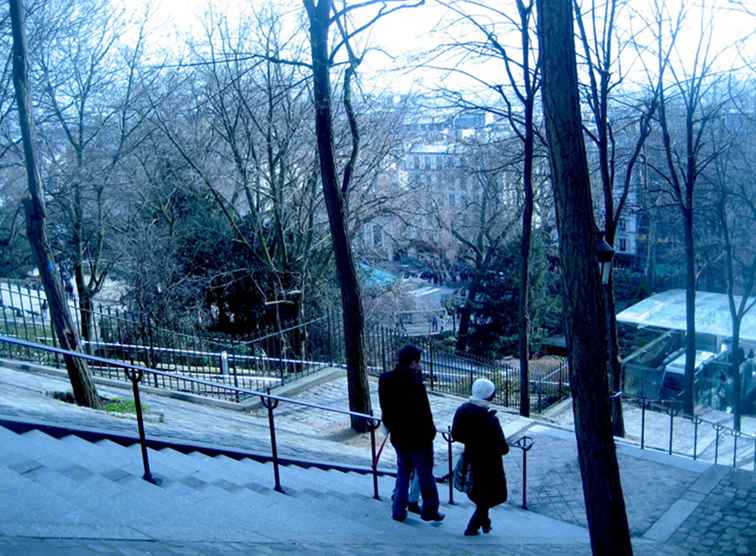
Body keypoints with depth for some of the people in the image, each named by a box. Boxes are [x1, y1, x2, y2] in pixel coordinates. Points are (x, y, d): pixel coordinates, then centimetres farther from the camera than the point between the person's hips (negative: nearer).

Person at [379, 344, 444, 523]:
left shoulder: (385, 380, -4)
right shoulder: (414, 382, -25)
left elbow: (385, 409, 6)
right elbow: (423, 412, -21)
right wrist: (430, 431, -6)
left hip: (398, 436, 6)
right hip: (418, 437, -6)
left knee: (402, 473, 20)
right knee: (425, 475, 11)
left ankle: (398, 510, 24)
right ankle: (429, 510, 23)